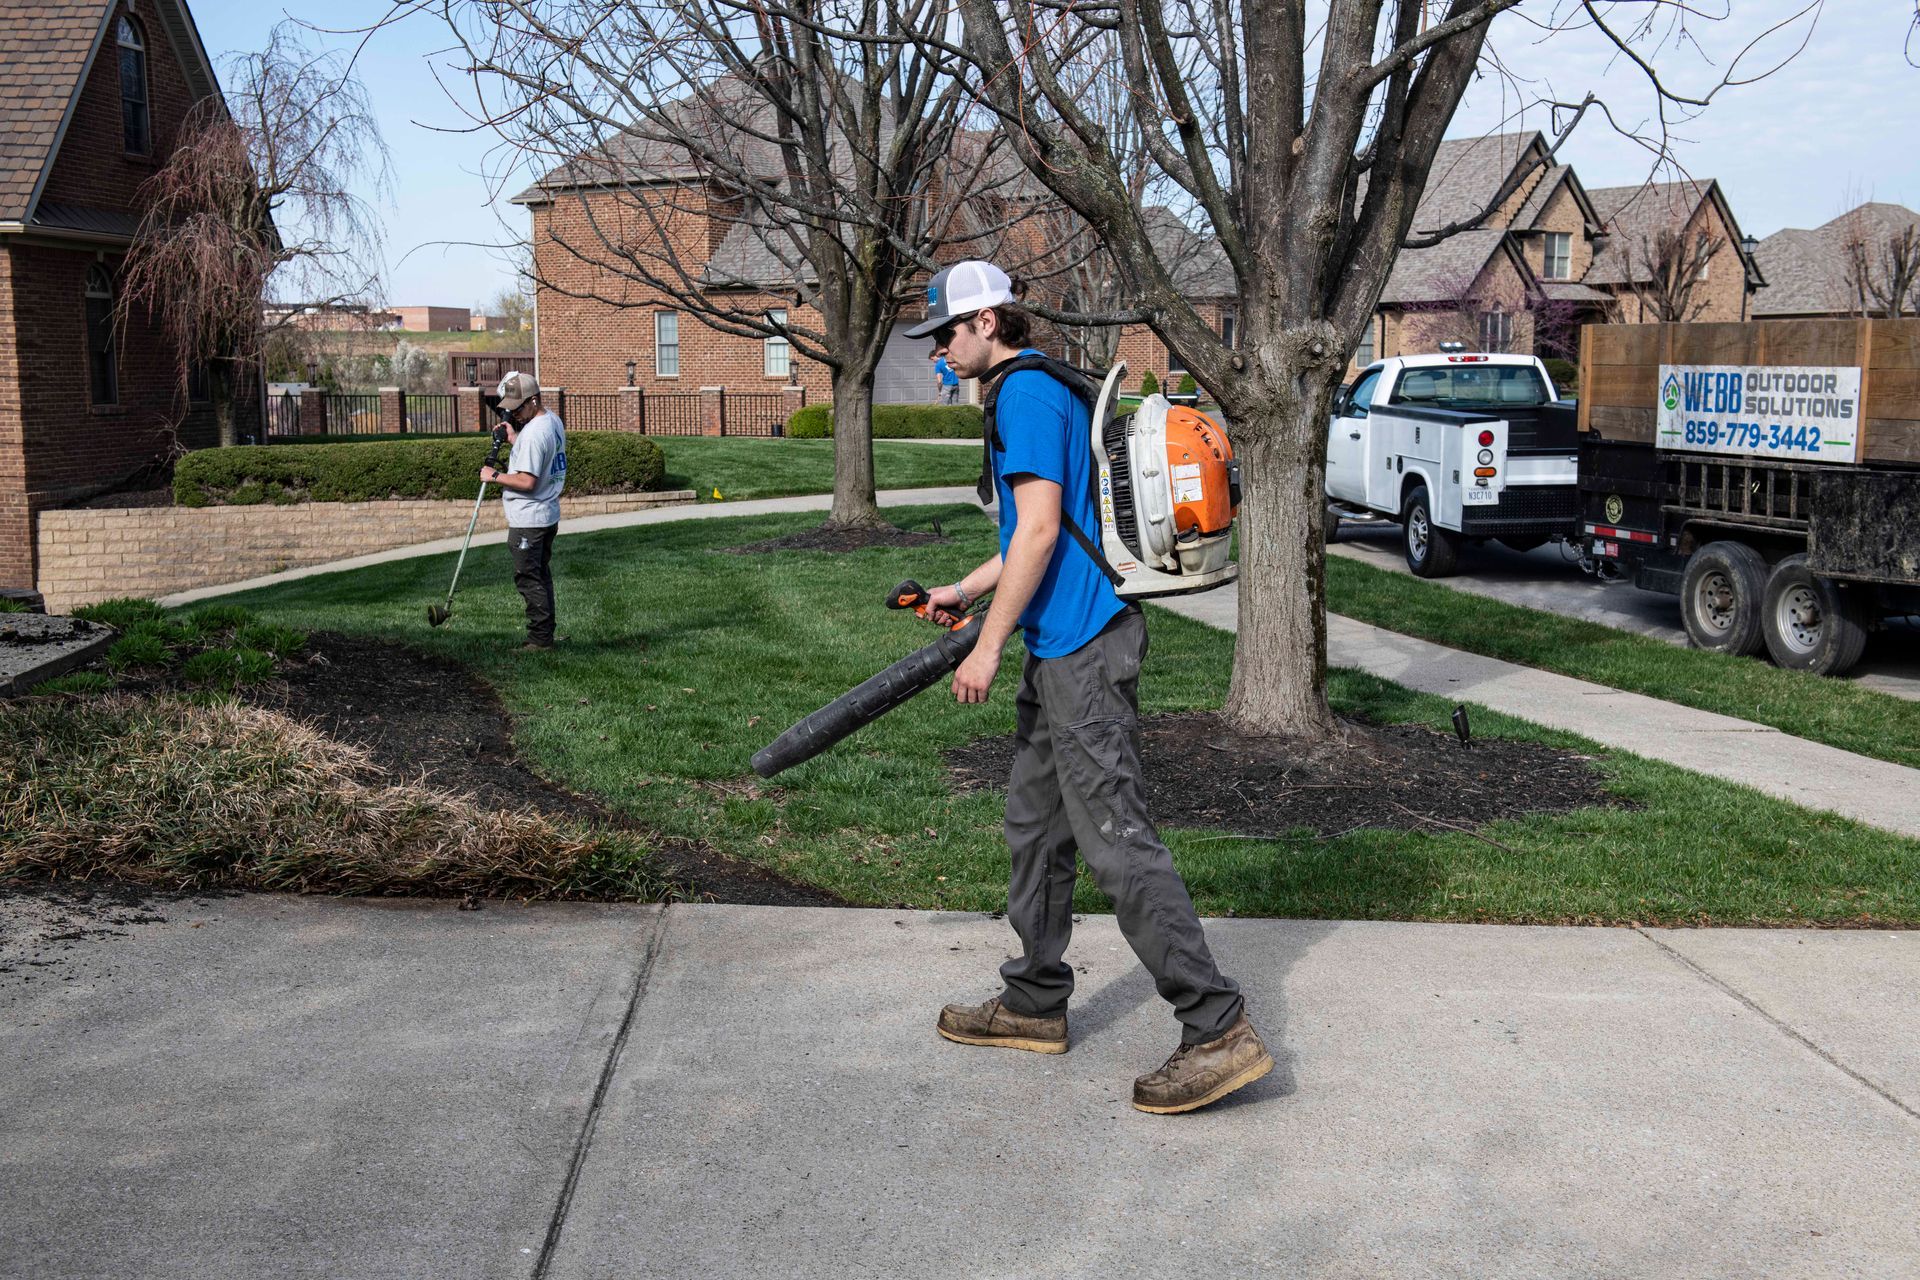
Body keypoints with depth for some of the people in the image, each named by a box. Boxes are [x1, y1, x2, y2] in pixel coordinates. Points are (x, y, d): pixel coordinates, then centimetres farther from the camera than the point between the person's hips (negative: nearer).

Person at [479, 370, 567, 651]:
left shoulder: (533, 433, -22)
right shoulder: (553, 421, 9)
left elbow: (527, 481, -26)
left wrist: (494, 476, -14)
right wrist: (513, 437, 12)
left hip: (528, 520, -10)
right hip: (548, 515, 10)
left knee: (528, 578, -3)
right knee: (541, 576, 16)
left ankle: (540, 638, 0)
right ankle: (545, 635, 22)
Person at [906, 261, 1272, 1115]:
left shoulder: (1026, 395, -11)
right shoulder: (1036, 392, 21)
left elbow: (1039, 530, -19)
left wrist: (988, 646, -16)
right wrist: (968, 591, 28)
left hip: (1079, 651, -11)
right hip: (1060, 649, 11)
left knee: (1116, 839, -10)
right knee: (1035, 827, 16)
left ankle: (1218, 1028, -7)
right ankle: (1034, 1004, 27)